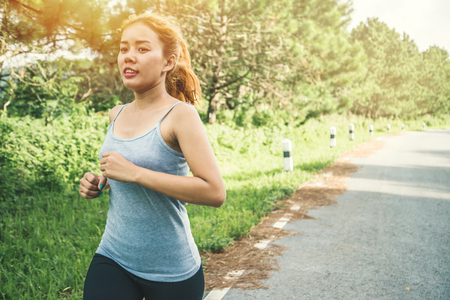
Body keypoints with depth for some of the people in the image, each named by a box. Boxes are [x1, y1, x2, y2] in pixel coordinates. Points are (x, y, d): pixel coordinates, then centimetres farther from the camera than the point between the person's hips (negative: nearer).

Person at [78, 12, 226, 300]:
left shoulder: (180, 115, -13)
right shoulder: (117, 115, 6)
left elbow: (215, 192, -23)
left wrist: (135, 173, -24)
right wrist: (97, 184, 4)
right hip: (112, 257, 5)